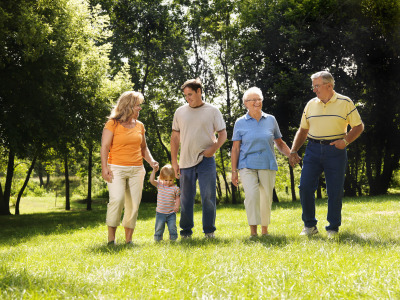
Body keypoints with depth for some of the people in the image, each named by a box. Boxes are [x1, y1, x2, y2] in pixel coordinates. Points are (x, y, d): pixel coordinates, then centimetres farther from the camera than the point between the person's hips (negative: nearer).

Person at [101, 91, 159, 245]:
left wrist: (151, 161, 8)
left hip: (136, 169, 5)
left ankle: (128, 239, 7)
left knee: (134, 204, 0)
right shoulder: (113, 124, -1)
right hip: (117, 168, -5)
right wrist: (104, 168, -13)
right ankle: (111, 236, -11)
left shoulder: (139, 125, 15)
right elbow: (104, 147, -4)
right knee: (117, 199, -21)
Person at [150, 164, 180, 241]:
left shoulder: (175, 188, -3)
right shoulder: (159, 185, -2)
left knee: (172, 227, -1)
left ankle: (173, 237, 20)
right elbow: (152, 180, -15)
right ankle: (158, 237, 28)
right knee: (159, 226, 6)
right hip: (160, 212, 1)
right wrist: (154, 171, -20)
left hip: (171, 213, -1)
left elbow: (177, 198, 4)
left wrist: (177, 206, -12)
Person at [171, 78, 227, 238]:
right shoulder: (180, 112, 10)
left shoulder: (212, 111, 3)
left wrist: (213, 148, -14)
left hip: (206, 160, -2)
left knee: (208, 196, -2)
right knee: (186, 198, 6)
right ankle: (186, 230, 16)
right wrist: (174, 161, 6)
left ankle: (209, 230, 9)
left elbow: (222, 134, 5)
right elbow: (175, 137, 12)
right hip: (186, 161, 2)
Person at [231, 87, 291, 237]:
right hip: (247, 165, -2)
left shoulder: (271, 120, 9)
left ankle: (265, 230, 19)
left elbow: (280, 143, 16)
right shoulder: (240, 123, 5)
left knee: (266, 197, 3)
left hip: (267, 165, 2)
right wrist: (234, 171, 1)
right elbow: (235, 148, 5)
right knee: (251, 195, -18)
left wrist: (291, 155, 0)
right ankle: (253, 230, -11)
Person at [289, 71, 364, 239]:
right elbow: (303, 130, 17)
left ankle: (333, 228, 13)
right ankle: (310, 226, 10)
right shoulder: (311, 105, 11)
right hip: (313, 149, 3)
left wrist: (346, 140, -13)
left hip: (335, 151, -3)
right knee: (305, 187, -5)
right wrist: (293, 151, 6)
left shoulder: (345, 103, 1)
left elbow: (359, 126, 4)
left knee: (335, 191, -1)